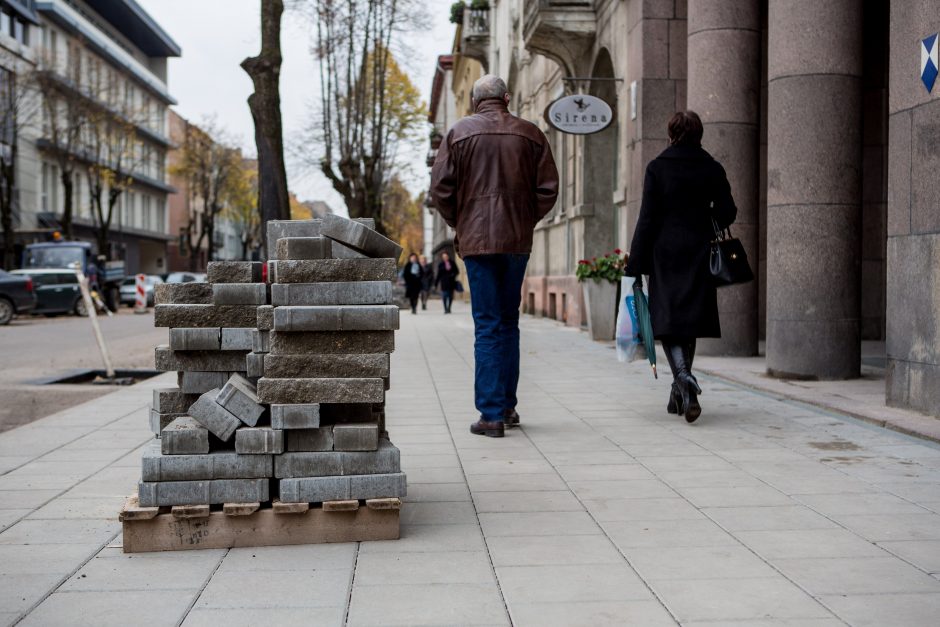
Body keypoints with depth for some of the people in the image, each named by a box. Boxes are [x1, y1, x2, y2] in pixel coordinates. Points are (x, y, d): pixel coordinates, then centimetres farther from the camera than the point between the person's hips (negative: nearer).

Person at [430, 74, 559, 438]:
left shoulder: (459, 133, 1)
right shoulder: (530, 134, 6)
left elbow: (440, 188, -3)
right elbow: (548, 189, 4)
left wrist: (458, 224, 11)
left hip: (477, 240, -2)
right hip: (519, 241, 2)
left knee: (487, 326, -1)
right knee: (509, 322, 15)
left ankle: (492, 414, -4)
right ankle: (507, 406, 21)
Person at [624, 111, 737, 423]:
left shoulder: (657, 168, -5)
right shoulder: (712, 168, 3)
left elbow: (647, 218, -7)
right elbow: (726, 212, 4)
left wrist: (636, 263, -4)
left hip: (665, 253, -3)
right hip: (699, 254, 3)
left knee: (667, 318, -1)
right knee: (690, 318, 11)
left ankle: (684, 378, -26)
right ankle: (680, 392, 16)